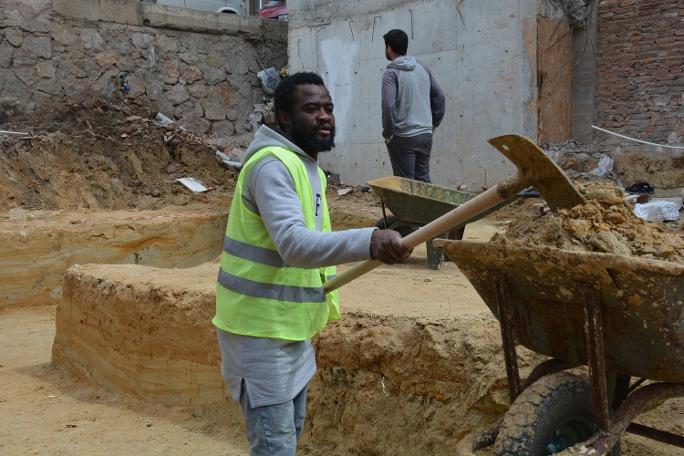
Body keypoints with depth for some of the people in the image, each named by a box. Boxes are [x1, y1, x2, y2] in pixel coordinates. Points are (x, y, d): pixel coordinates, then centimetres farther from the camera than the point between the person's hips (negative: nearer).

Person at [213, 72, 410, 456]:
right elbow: (294, 243, -37)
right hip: (261, 331, -10)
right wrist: (368, 242, -49)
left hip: (292, 328, 10)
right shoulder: (273, 165, -21)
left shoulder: (309, 167, 11)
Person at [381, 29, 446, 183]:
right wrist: (433, 124, 17)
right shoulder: (422, 68, 9)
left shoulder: (391, 73, -11)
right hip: (426, 135, 6)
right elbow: (439, 97, 13)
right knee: (423, 179, 14)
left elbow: (388, 106, -21)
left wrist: (387, 134, -10)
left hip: (402, 138, -6)